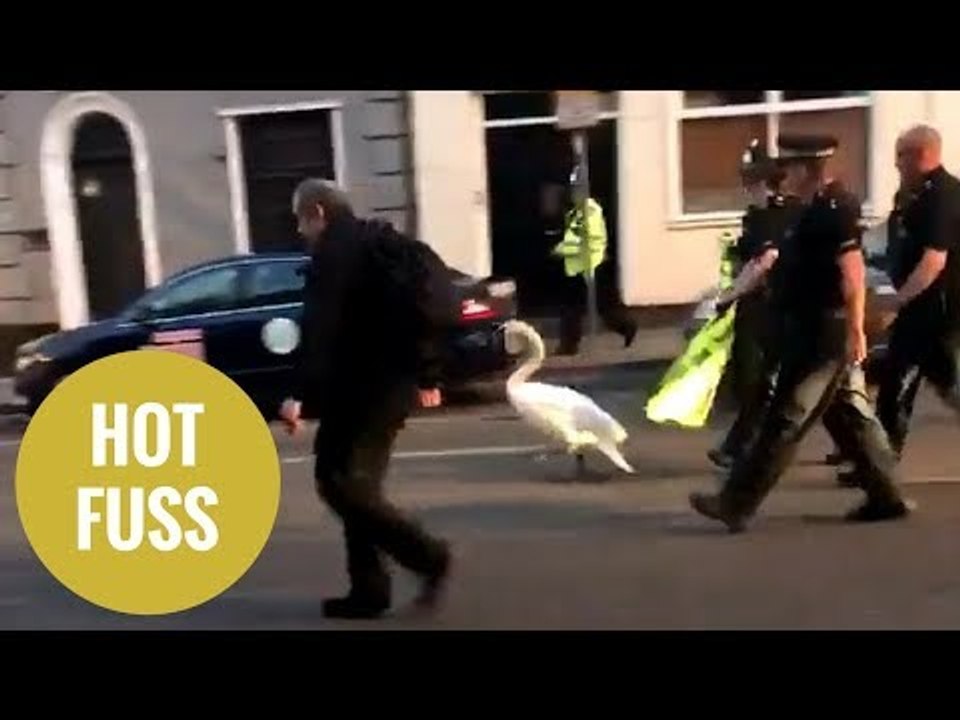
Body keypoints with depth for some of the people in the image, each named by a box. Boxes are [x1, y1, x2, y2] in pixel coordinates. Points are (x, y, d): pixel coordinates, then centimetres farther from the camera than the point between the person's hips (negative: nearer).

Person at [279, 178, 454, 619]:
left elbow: (320, 330, -21)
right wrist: (427, 376, 29)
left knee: (340, 482, -7)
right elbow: (418, 310, 23)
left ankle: (428, 555, -5)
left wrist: (301, 395, -25)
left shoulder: (334, 252, -9)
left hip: (364, 385, -10)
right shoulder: (380, 244, 20)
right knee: (355, 482, 12)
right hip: (391, 380, 10)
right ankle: (368, 588, 14)